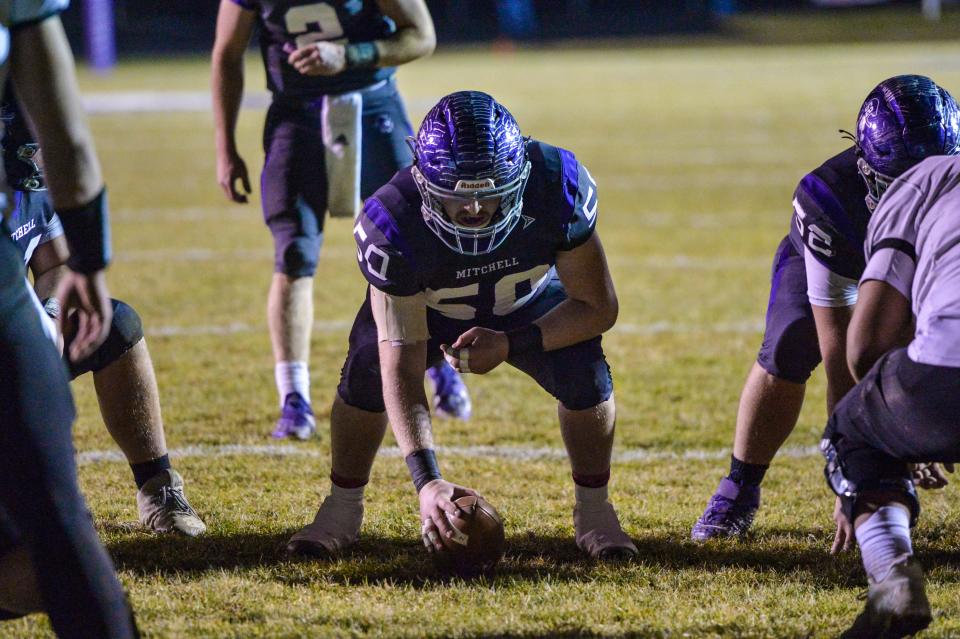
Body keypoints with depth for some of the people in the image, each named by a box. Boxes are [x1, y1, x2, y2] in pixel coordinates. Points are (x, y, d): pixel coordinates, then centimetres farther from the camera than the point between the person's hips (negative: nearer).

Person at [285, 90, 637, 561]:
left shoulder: (556, 186, -37)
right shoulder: (393, 225, -40)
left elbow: (598, 307, -25)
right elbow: (402, 368, -41)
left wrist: (509, 346, -38)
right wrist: (426, 481, -52)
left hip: (529, 304, 1)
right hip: (428, 309, -1)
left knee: (583, 369, -25)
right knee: (369, 366, -26)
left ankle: (594, 512, -2)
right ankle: (342, 509, -3)